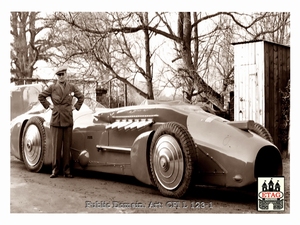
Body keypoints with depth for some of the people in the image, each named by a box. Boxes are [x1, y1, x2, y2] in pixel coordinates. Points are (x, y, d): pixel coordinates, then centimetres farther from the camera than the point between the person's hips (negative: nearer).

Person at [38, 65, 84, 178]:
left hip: (68, 120, 1)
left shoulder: (72, 87, 7)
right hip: (55, 120, -1)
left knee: (67, 147, 3)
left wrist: (75, 106, 9)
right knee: (56, 147, 1)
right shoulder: (52, 87, 4)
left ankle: (66, 171, 10)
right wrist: (48, 105, 5)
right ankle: (55, 170, 8)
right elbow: (41, 96, 13)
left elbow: (81, 97, 19)